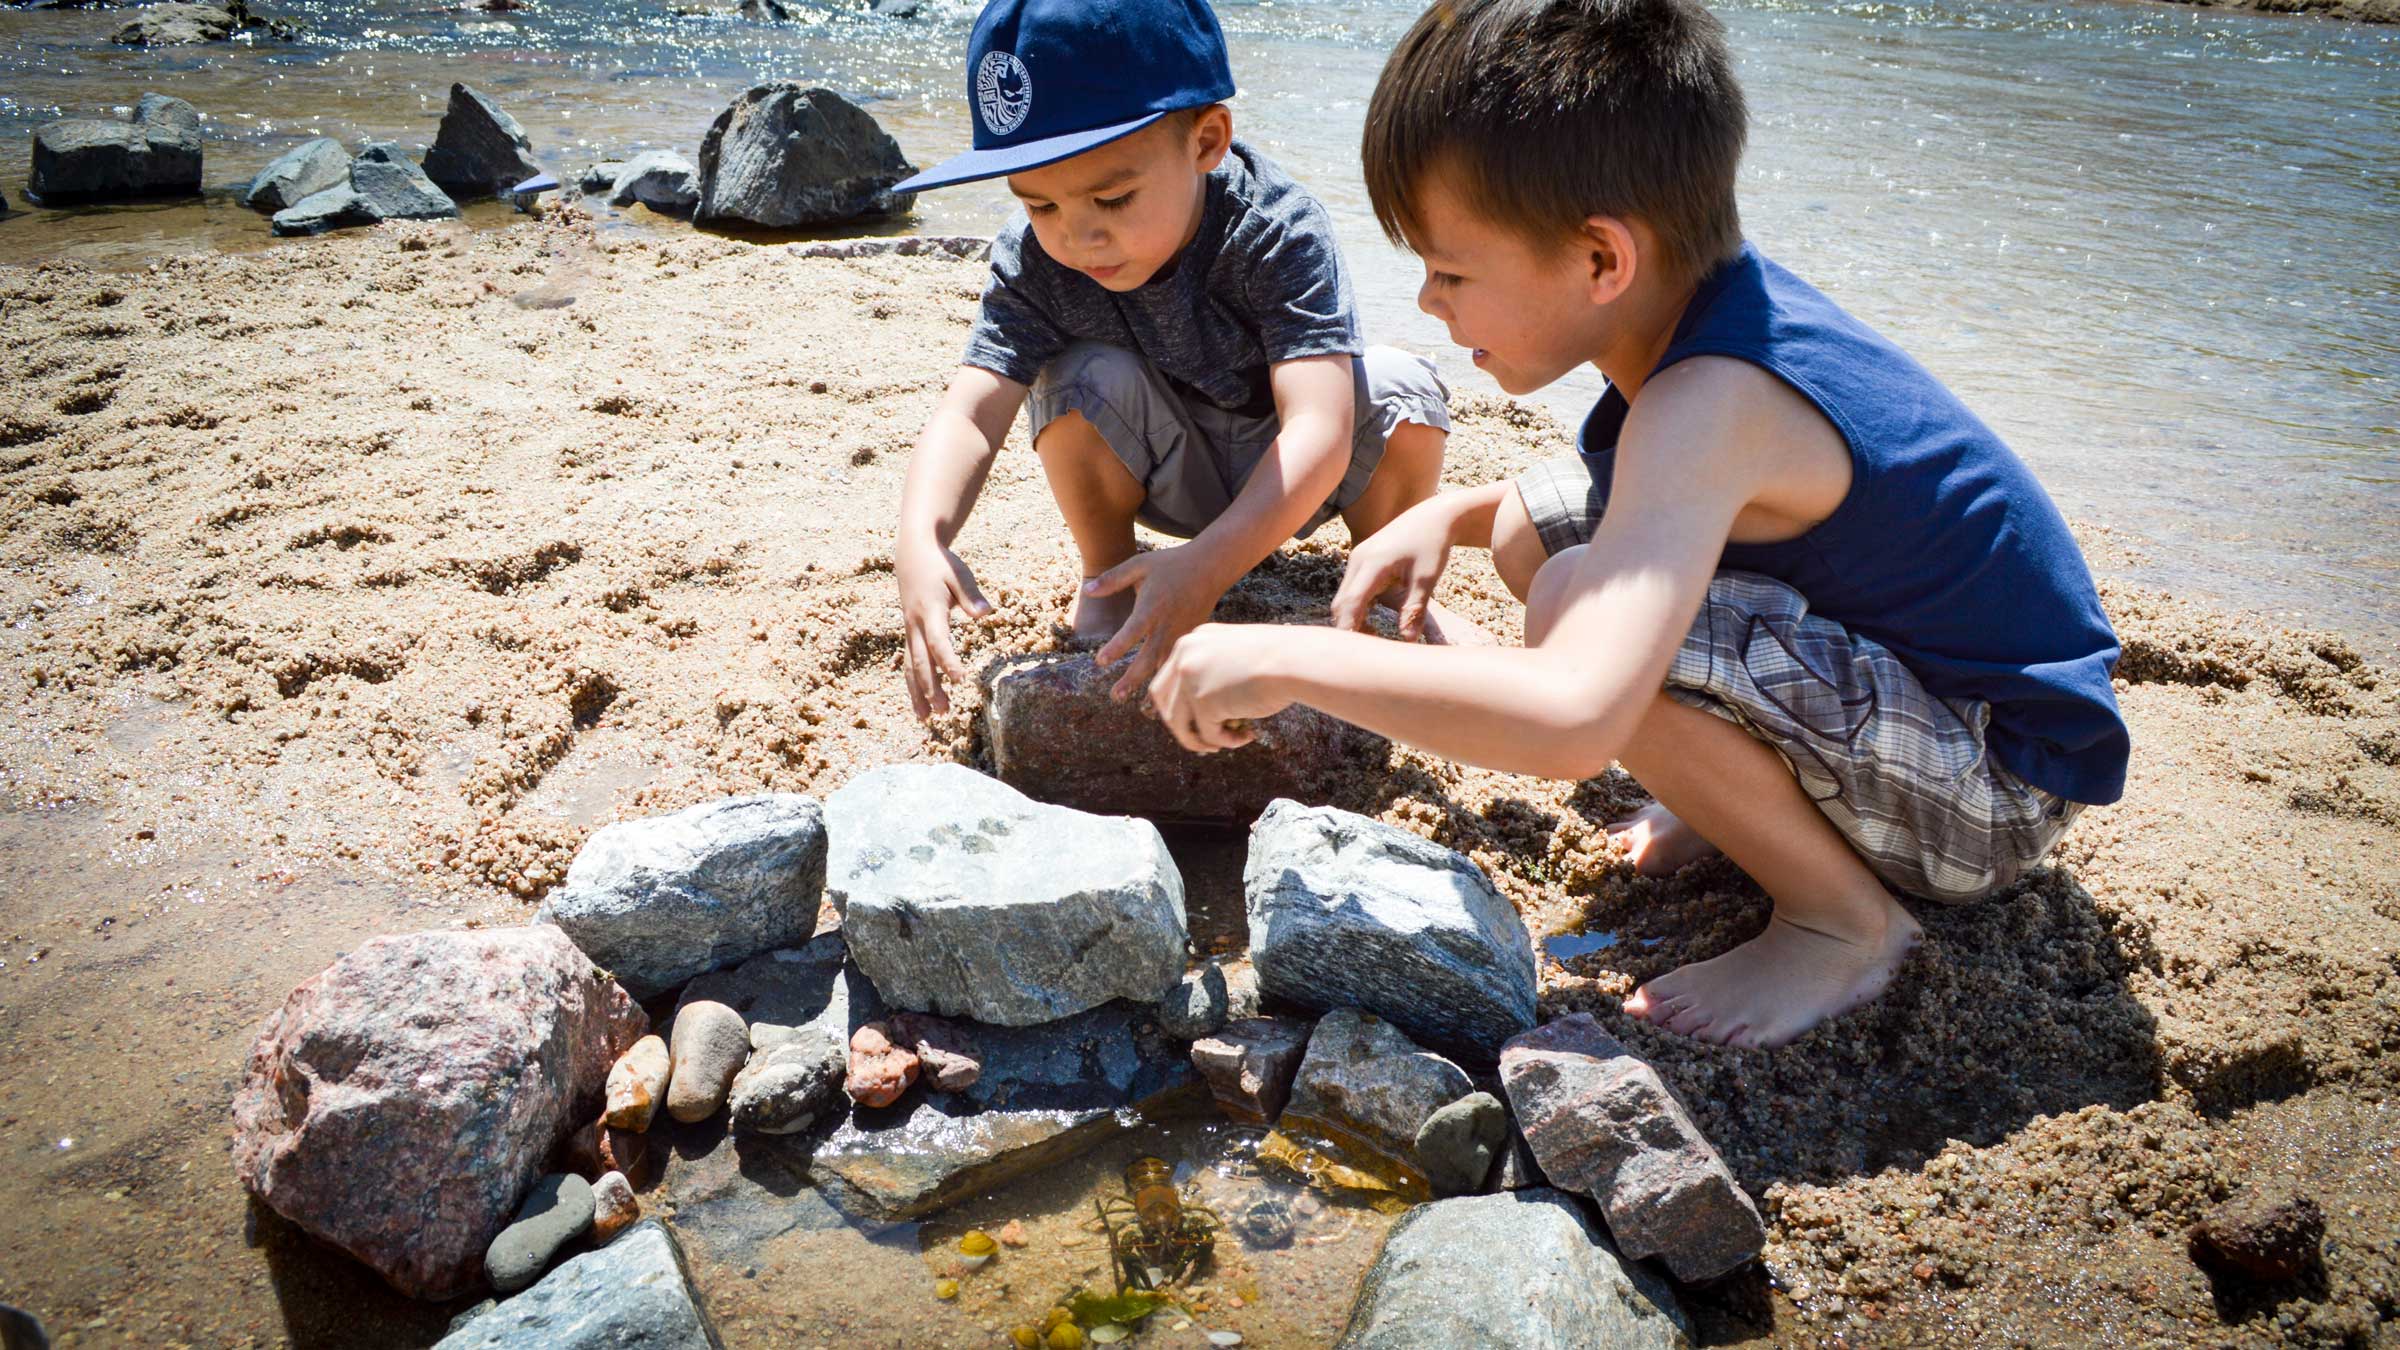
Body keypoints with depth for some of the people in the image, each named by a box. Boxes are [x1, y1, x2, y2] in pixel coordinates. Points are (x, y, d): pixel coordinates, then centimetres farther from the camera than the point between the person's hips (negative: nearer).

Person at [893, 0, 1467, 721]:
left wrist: (1206, 565, -58)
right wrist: (921, 543, -50)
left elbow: (1318, 428, -44)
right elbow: (970, 411, -29)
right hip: (1168, 475, 2)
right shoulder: (1032, 263, -22)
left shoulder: (1278, 230, -33)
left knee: (1401, 388, -30)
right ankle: (1105, 581, -3)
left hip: (1285, 480, -1)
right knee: (1087, 375, -28)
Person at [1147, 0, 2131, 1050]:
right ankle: (1761, 800, 11)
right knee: (1534, 526, 3)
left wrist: (1282, 659, -34)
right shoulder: (1721, 299, -3)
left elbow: (1575, 717, -45)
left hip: (2000, 791, -9)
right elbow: (1642, 498, 18)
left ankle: (1843, 920, -10)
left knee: (1582, 603, -32)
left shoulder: (1709, 402, -32)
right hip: (1902, 677, 9)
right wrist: (1446, 514, 1)